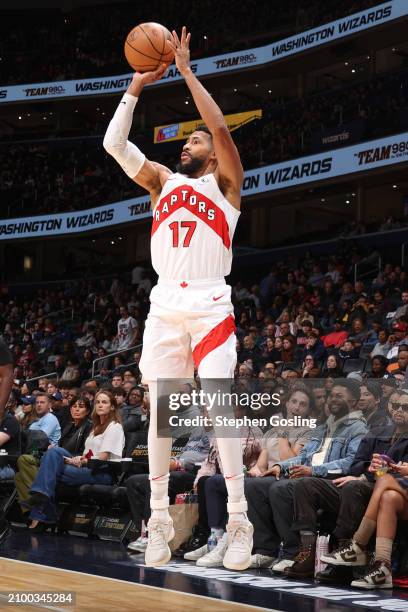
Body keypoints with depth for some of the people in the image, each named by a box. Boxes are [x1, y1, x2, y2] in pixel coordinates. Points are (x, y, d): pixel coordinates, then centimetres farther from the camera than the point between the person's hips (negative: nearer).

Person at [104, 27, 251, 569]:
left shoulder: (224, 182, 9)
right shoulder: (163, 181, 21)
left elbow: (221, 127, -8)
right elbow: (114, 144, 11)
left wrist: (186, 70, -4)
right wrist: (136, 86, 8)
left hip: (211, 306, -4)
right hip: (165, 306, 5)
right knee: (160, 411, 2)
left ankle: (239, 523, -10)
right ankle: (159, 520, 8)